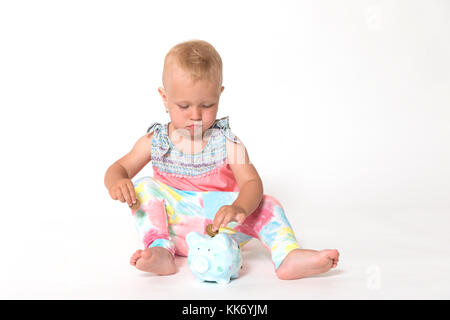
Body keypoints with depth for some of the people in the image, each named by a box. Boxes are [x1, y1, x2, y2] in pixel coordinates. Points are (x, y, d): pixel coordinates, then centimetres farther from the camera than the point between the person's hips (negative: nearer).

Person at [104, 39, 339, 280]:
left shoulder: (227, 143, -4)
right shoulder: (155, 141, 0)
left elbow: (252, 182, -16)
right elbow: (118, 168, 4)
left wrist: (239, 208, -40)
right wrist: (116, 183, -24)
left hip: (220, 231, 0)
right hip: (173, 231, 1)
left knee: (266, 205, -18)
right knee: (144, 187, -21)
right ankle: (160, 251, -37)